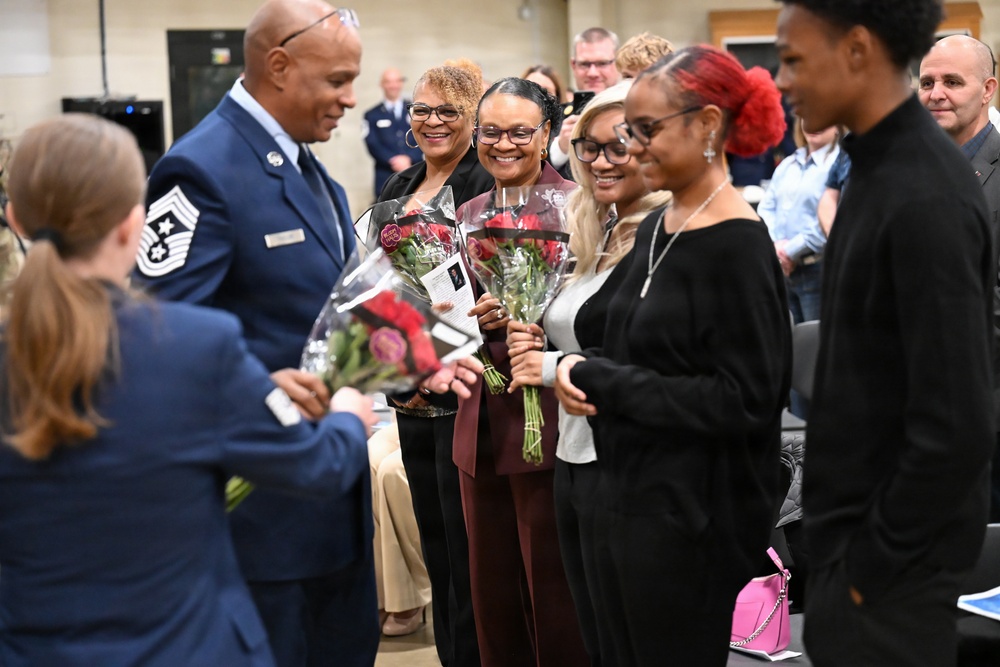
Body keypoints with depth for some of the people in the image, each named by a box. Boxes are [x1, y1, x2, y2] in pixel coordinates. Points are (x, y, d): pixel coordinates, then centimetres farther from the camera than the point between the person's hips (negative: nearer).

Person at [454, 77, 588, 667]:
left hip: (547, 423, -6)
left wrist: (519, 315, -24)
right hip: (482, 426, 6)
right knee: (492, 592, 14)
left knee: (555, 596, 1)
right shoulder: (468, 215, 13)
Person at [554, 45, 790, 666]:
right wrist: (582, 365, -5)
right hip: (631, 498, 8)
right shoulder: (656, 229, 8)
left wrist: (600, 381, -17)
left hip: (694, 518, -8)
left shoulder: (738, 247, -17)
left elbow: (744, 400, -21)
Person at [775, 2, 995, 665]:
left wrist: (876, 558, -15)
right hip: (855, 524, 9)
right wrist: (851, 540, 14)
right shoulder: (883, 165, 6)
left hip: (889, 558, -9)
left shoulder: (925, 199, -23)